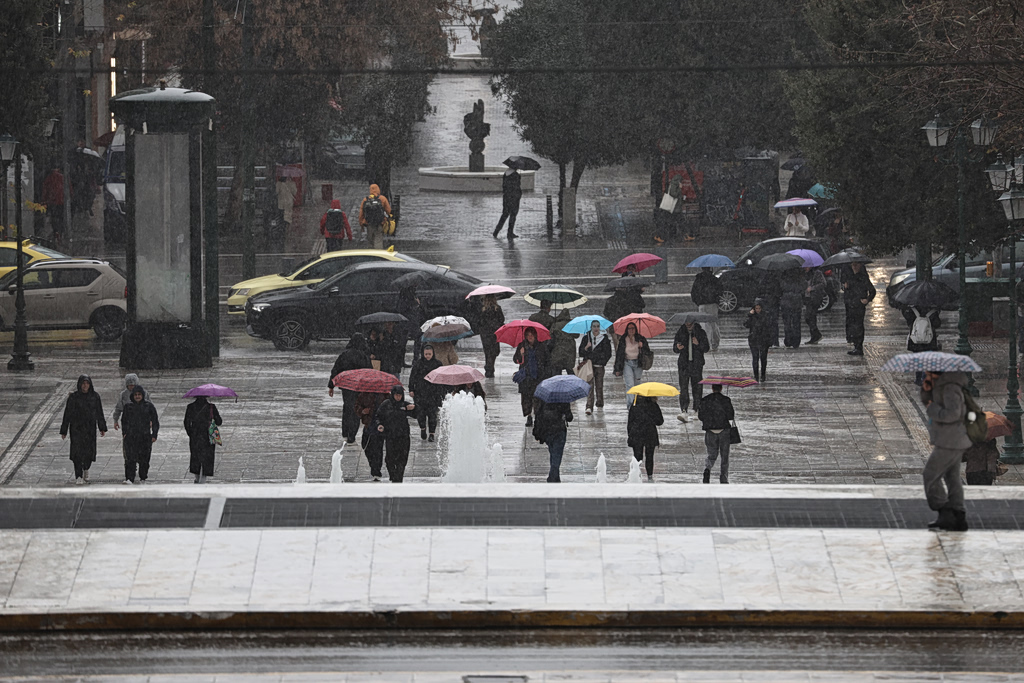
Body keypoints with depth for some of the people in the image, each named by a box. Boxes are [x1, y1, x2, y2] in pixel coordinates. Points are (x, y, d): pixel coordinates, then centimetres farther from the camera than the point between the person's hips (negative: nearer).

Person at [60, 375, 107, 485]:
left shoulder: (95, 396, 4)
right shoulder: (73, 397, -3)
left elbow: (99, 413, 8)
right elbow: (67, 414, -2)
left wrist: (102, 428, 5)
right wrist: (64, 431, -3)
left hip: (90, 428, 2)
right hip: (76, 428, -2)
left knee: (90, 451, 3)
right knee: (77, 451, -10)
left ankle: (86, 468, 33)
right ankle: (78, 477, -7)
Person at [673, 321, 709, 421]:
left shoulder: (701, 333, 4)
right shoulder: (680, 333, 8)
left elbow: (706, 348, 2)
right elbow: (674, 348, 9)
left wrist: (698, 344, -18)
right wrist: (677, 348, -16)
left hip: (697, 364, 0)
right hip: (684, 364, 0)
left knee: (697, 387, 3)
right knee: (683, 388, -10)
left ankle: (697, 410, 17)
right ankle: (684, 411, -16)